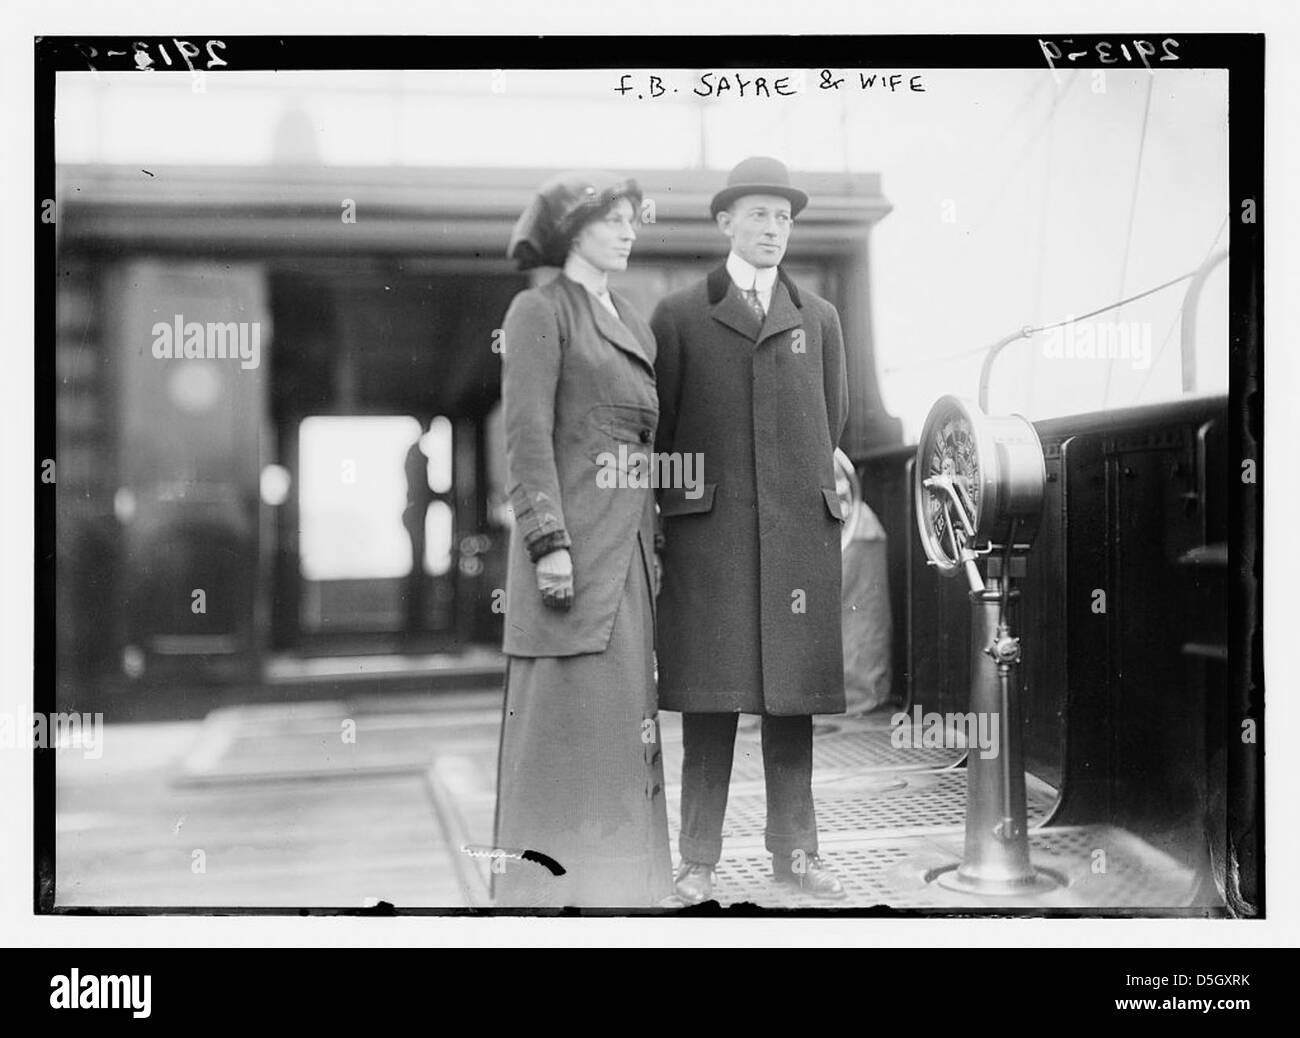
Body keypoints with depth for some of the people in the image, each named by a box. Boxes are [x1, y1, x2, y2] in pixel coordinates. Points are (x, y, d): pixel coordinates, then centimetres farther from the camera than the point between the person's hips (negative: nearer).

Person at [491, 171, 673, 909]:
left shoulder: (636, 324, 20)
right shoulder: (540, 310, -3)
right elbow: (528, 434, -11)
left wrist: (655, 545, 16)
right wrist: (549, 541, -19)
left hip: (631, 542, 8)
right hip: (572, 535, -8)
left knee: (627, 712, 9)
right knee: (566, 707, -5)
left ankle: (620, 879, 18)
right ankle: (545, 884, 4)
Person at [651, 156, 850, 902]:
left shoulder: (819, 318, 16)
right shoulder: (679, 317, 8)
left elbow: (833, 422, 19)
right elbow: (659, 428, 8)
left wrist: (812, 490, 14)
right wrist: (671, 514, 6)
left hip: (800, 529, 2)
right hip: (709, 532, -2)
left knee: (794, 694, 4)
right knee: (711, 695, -2)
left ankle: (795, 848, 12)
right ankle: (699, 859, 4)